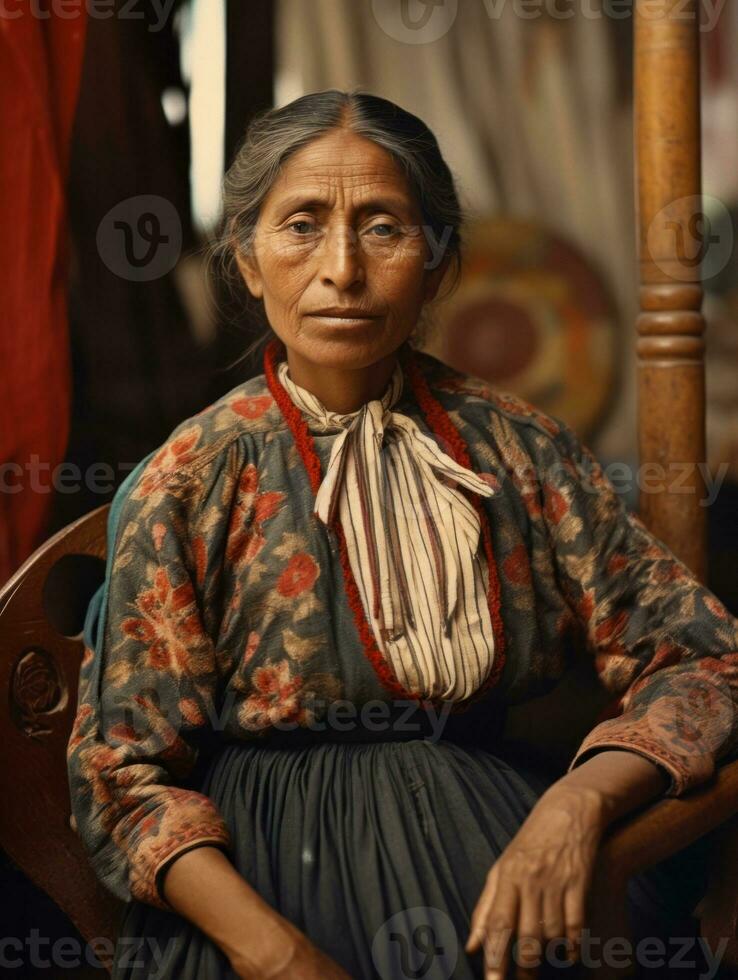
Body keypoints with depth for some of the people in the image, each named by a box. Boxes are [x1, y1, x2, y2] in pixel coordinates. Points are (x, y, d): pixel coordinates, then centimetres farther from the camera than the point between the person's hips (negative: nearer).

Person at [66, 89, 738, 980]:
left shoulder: (522, 449, 3)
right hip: (266, 872, -2)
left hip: (496, 852, 3)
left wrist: (577, 801, -18)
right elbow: (124, 772, -4)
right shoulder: (194, 480, -3)